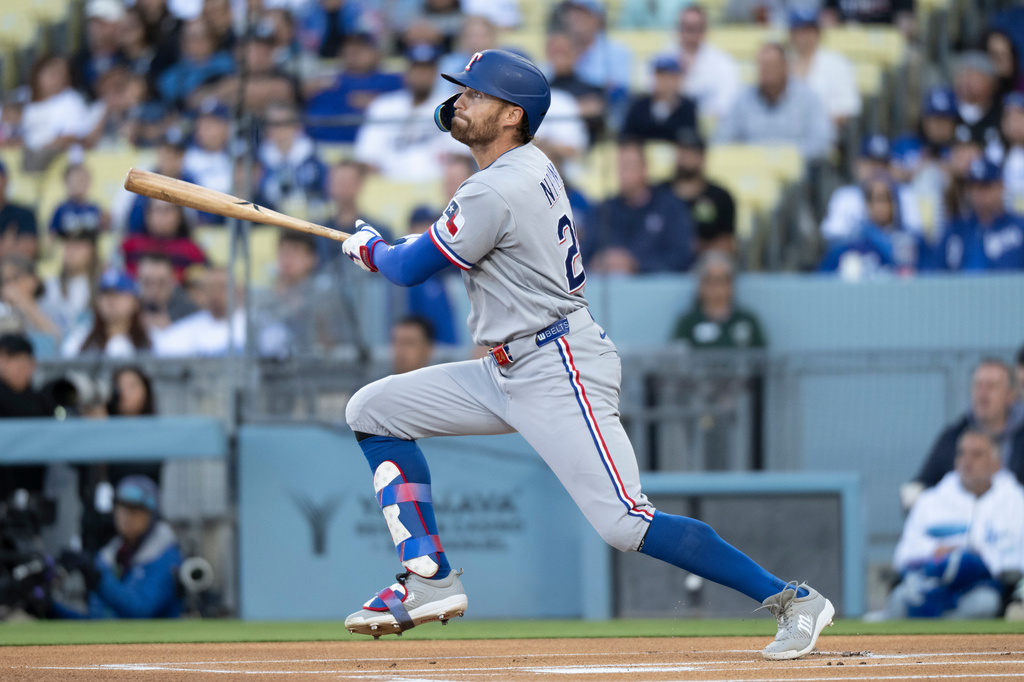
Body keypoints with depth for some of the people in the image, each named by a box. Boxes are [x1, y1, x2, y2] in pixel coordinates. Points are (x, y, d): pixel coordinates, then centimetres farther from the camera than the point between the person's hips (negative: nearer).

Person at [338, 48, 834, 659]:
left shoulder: (497, 192, -19)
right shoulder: (532, 167, 11)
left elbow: (410, 269, -9)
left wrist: (369, 248, 12)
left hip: (559, 370, -11)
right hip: (509, 372, 11)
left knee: (626, 525, -18)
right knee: (375, 409, 9)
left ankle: (790, 599, -12)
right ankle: (430, 579, 6)